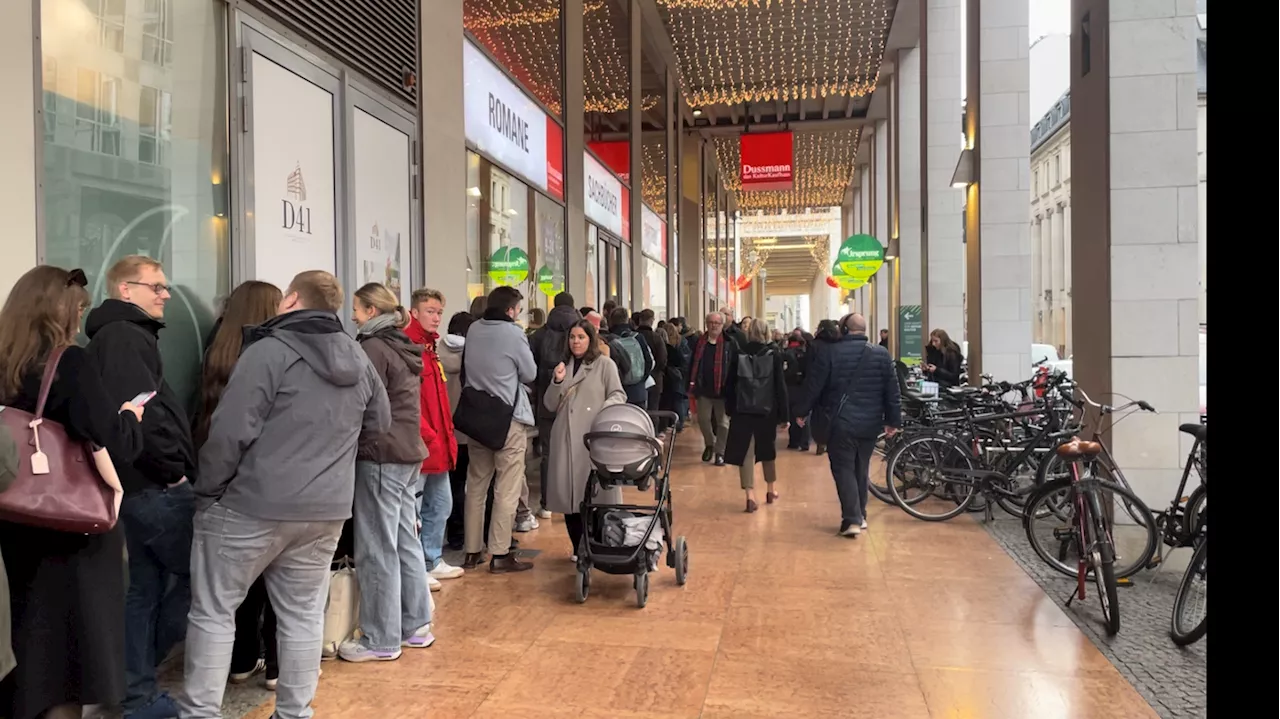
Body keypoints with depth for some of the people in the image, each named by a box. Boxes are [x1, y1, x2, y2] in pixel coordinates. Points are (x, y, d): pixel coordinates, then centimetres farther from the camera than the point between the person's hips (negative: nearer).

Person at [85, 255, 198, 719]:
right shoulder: (125, 336, -13)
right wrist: (172, 468, -17)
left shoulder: (122, 336, 19)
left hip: (141, 483, 10)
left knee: (146, 586, 14)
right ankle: (139, 678, 14)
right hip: (156, 485, -10)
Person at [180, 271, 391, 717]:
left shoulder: (269, 351, -12)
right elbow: (379, 422, 20)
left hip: (252, 506, -5)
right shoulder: (358, 358, 8)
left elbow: (231, 431, -15)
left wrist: (207, 492, -3)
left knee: (213, 612, 10)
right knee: (303, 616, 13)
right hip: (326, 510, 6)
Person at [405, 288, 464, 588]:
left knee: (441, 505, 18)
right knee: (413, 511, 1)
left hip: (438, 444, 10)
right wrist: (427, 437, -20)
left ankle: (433, 561, 30)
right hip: (418, 445, -10)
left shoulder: (430, 347, 16)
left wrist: (447, 434, 14)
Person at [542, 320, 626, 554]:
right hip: (566, 437, 4)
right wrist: (557, 382, -4)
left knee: (596, 490, -4)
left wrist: (607, 408, -21)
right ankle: (578, 548, 15)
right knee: (569, 491, 4)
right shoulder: (562, 366, 17)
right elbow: (550, 405, 13)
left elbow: (618, 395, -1)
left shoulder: (605, 364, 4)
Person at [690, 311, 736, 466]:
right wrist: (692, 384, 2)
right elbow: (693, 364, 7)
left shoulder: (729, 343, -4)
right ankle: (709, 444, 35)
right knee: (703, 419, 10)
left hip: (722, 390, -3)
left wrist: (732, 388, -12)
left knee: (723, 422, 5)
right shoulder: (700, 342, 6)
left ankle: (720, 452, 16)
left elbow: (736, 366, -6)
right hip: (703, 388, 3)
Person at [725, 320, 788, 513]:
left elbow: (731, 384, 2)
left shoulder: (739, 355, 0)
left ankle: (750, 495, -11)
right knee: (767, 451, 18)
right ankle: (770, 491, 32)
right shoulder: (774, 355, -2)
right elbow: (780, 386, -3)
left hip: (743, 411, 0)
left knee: (746, 452, 0)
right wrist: (783, 414, 1)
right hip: (767, 410, 1)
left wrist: (730, 410, 8)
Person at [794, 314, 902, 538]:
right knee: (861, 470, 17)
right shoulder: (882, 354, 2)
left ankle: (852, 520, -6)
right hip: (870, 423, 4)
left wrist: (801, 411, 9)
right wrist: (893, 420, 11)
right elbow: (892, 391, 3)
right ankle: (861, 516, 27)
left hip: (840, 423, -3)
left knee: (843, 469, 2)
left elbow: (812, 386, -4)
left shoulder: (830, 353, -7)